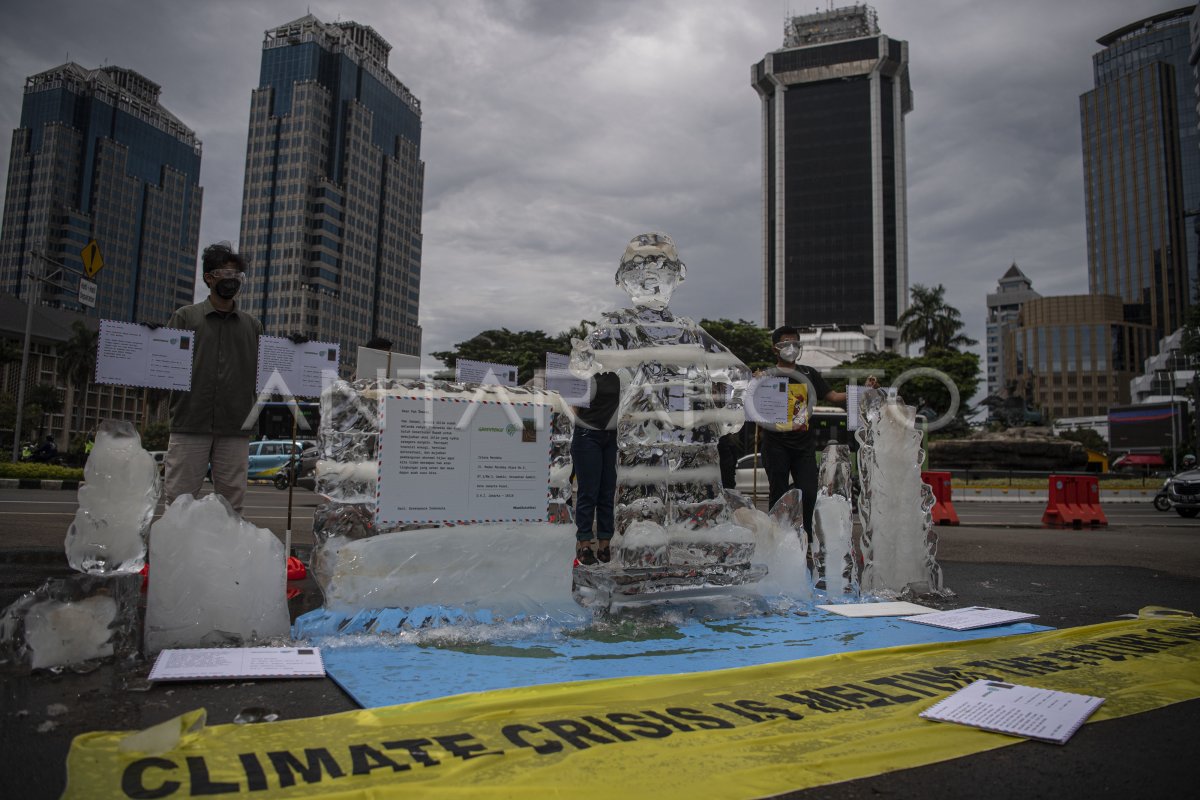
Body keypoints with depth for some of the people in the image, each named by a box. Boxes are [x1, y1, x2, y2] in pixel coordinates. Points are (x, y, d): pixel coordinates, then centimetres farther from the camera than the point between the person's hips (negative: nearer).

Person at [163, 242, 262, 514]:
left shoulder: (253, 326, 17)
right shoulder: (185, 317, 11)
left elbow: (262, 373, 14)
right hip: (190, 423, -2)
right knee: (178, 498, -1)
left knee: (232, 502, 4)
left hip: (235, 429, 2)